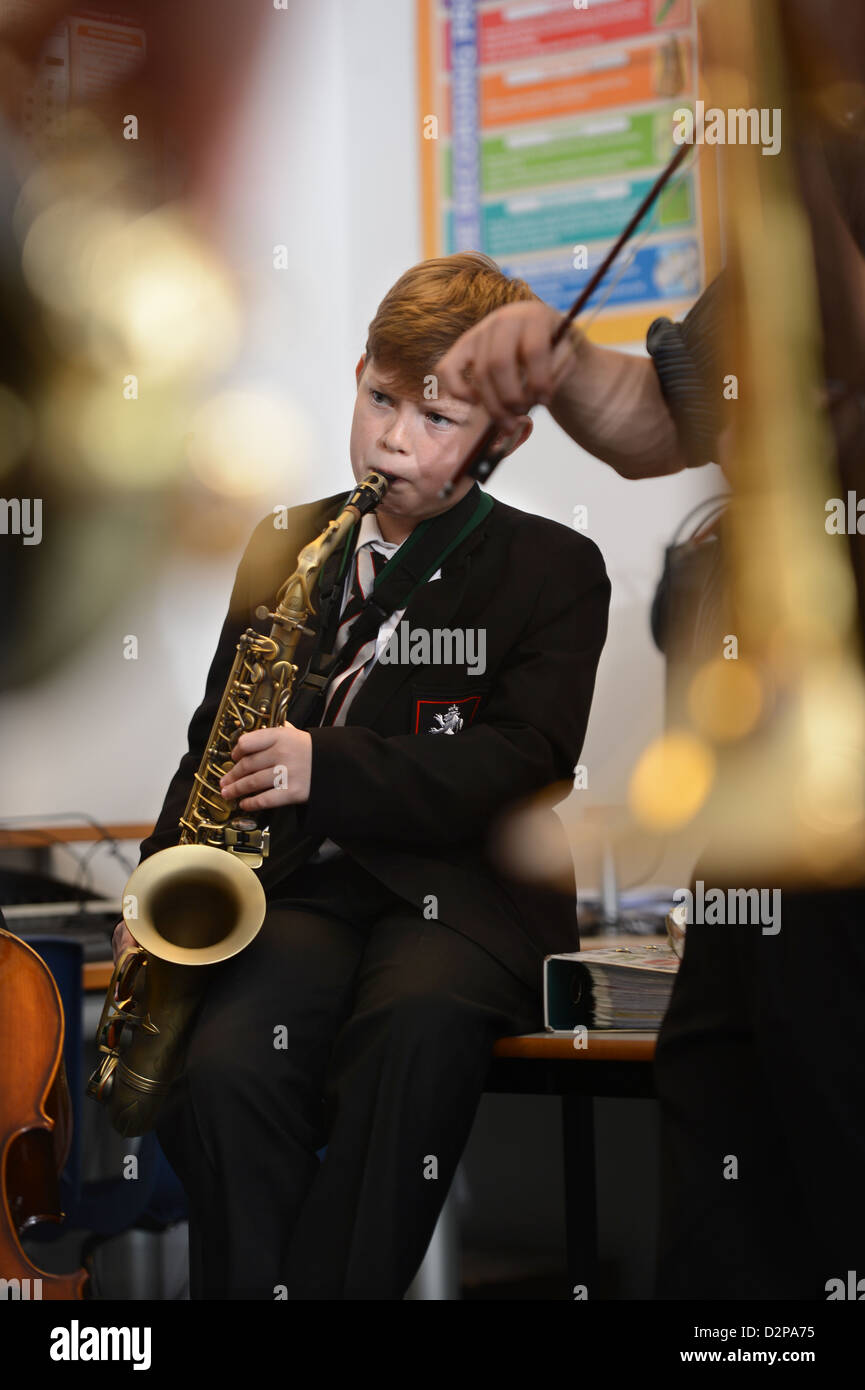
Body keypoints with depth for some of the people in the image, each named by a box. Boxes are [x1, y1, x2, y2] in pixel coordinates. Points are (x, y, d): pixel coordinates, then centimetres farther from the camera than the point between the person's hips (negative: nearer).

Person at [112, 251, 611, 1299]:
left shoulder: (556, 569, 5)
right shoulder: (284, 549, 17)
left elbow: (523, 765, -7)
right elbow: (218, 739, 22)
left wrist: (329, 769, -20)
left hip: (461, 895, -2)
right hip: (300, 885, 3)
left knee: (415, 1035, -37)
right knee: (224, 1069, -30)